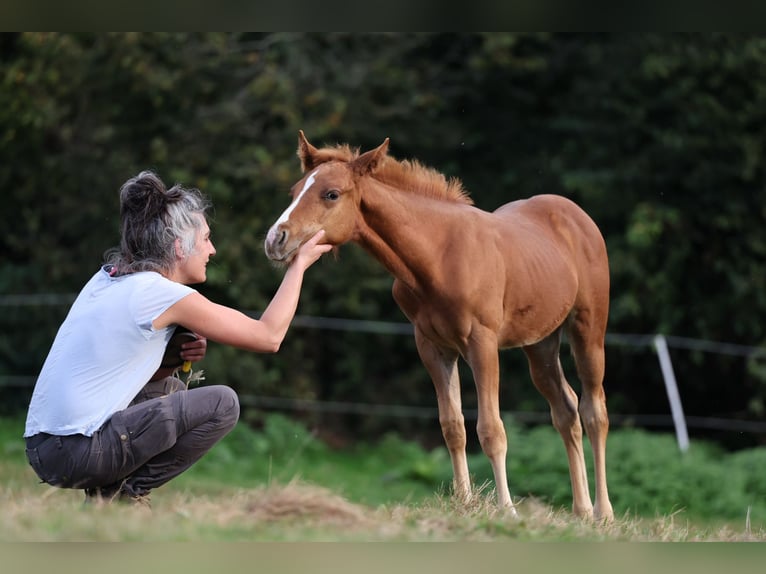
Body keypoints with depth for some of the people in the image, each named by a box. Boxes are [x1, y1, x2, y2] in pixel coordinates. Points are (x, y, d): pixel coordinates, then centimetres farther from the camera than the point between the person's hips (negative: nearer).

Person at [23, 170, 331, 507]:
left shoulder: (109, 278, 13)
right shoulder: (163, 294, -10)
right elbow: (269, 336, -3)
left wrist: (177, 357, 6)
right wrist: (299, 263, 8)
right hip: (77, 453, -9)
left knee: (170, 388, 31)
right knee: (223, 403, -2)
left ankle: (108, 491, 14)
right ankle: (127, 492, 1)